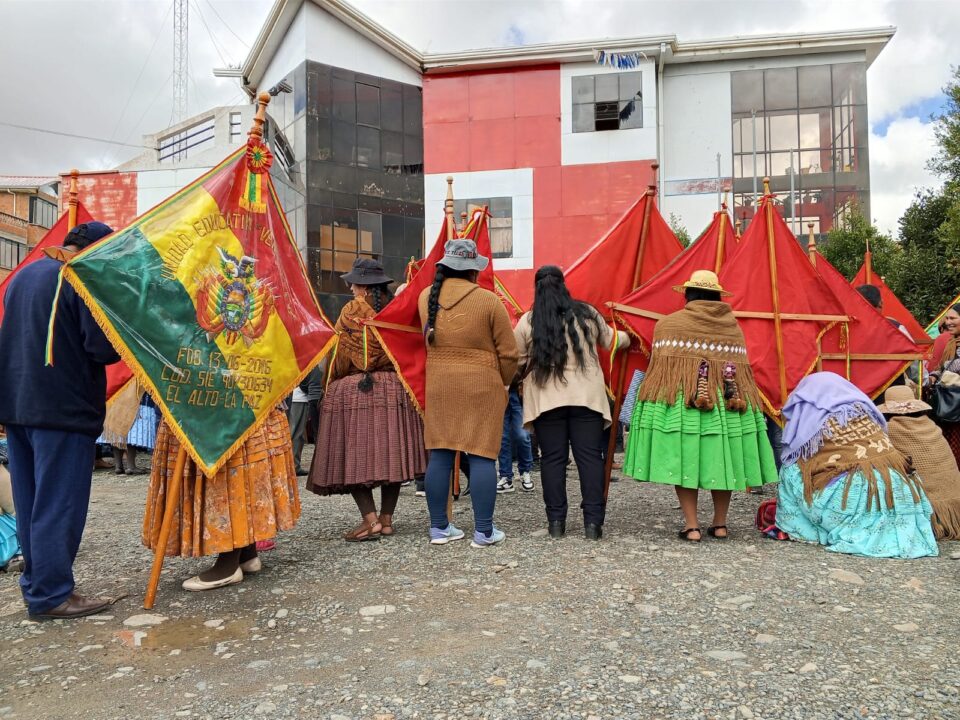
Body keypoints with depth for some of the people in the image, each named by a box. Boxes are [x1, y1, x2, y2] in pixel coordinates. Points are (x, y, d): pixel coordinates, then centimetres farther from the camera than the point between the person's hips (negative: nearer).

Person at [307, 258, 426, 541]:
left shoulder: (351, 311, -5)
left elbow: (340, 358, -2)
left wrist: (332, 384, 13)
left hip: (354, 390, -4)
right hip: (395, 389, 5)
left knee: (354, 455, 2)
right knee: (390, 454, 9)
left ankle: (370, 519, -4)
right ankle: (386, 518, 14)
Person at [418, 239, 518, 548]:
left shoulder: (426, 297, 3)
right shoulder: (488, 300, -9)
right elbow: (508, 352, -5)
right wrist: (502, 383, 10)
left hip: (438, 386, 4)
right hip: (482, 386, -4)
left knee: (440, 455, 9)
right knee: (482, 456, 2)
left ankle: (439, 528, 17)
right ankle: (484, 531, 7)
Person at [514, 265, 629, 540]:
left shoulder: (527, 322, -2)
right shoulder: (587, 314, 3)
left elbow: (518, 362, 2)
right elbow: (610, 341, 18)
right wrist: (626, 337, 39)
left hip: (546, 399, 0)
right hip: (587, 396, 1)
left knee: (552, 458, 7)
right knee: (590, 457, 5)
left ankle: (556, 521, 12)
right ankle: (593, 522, 6)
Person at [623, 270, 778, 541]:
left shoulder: (669, 324, 2)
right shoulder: (733, 326, 12)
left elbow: (658, 366, 4)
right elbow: (740, 368, 14)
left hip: (680, 401, -3)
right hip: (727, 403, 4)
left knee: (683, 457, 2)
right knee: (721, 458, 11)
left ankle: (691, 526, 2)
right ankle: (720, 524, 20)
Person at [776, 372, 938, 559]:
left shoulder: (812, 418, 4)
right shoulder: (862, 407, 17)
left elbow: (803, 462, 14)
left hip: (855, 491, -5)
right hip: (898, 488, 5)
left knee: (791, 471, 9)